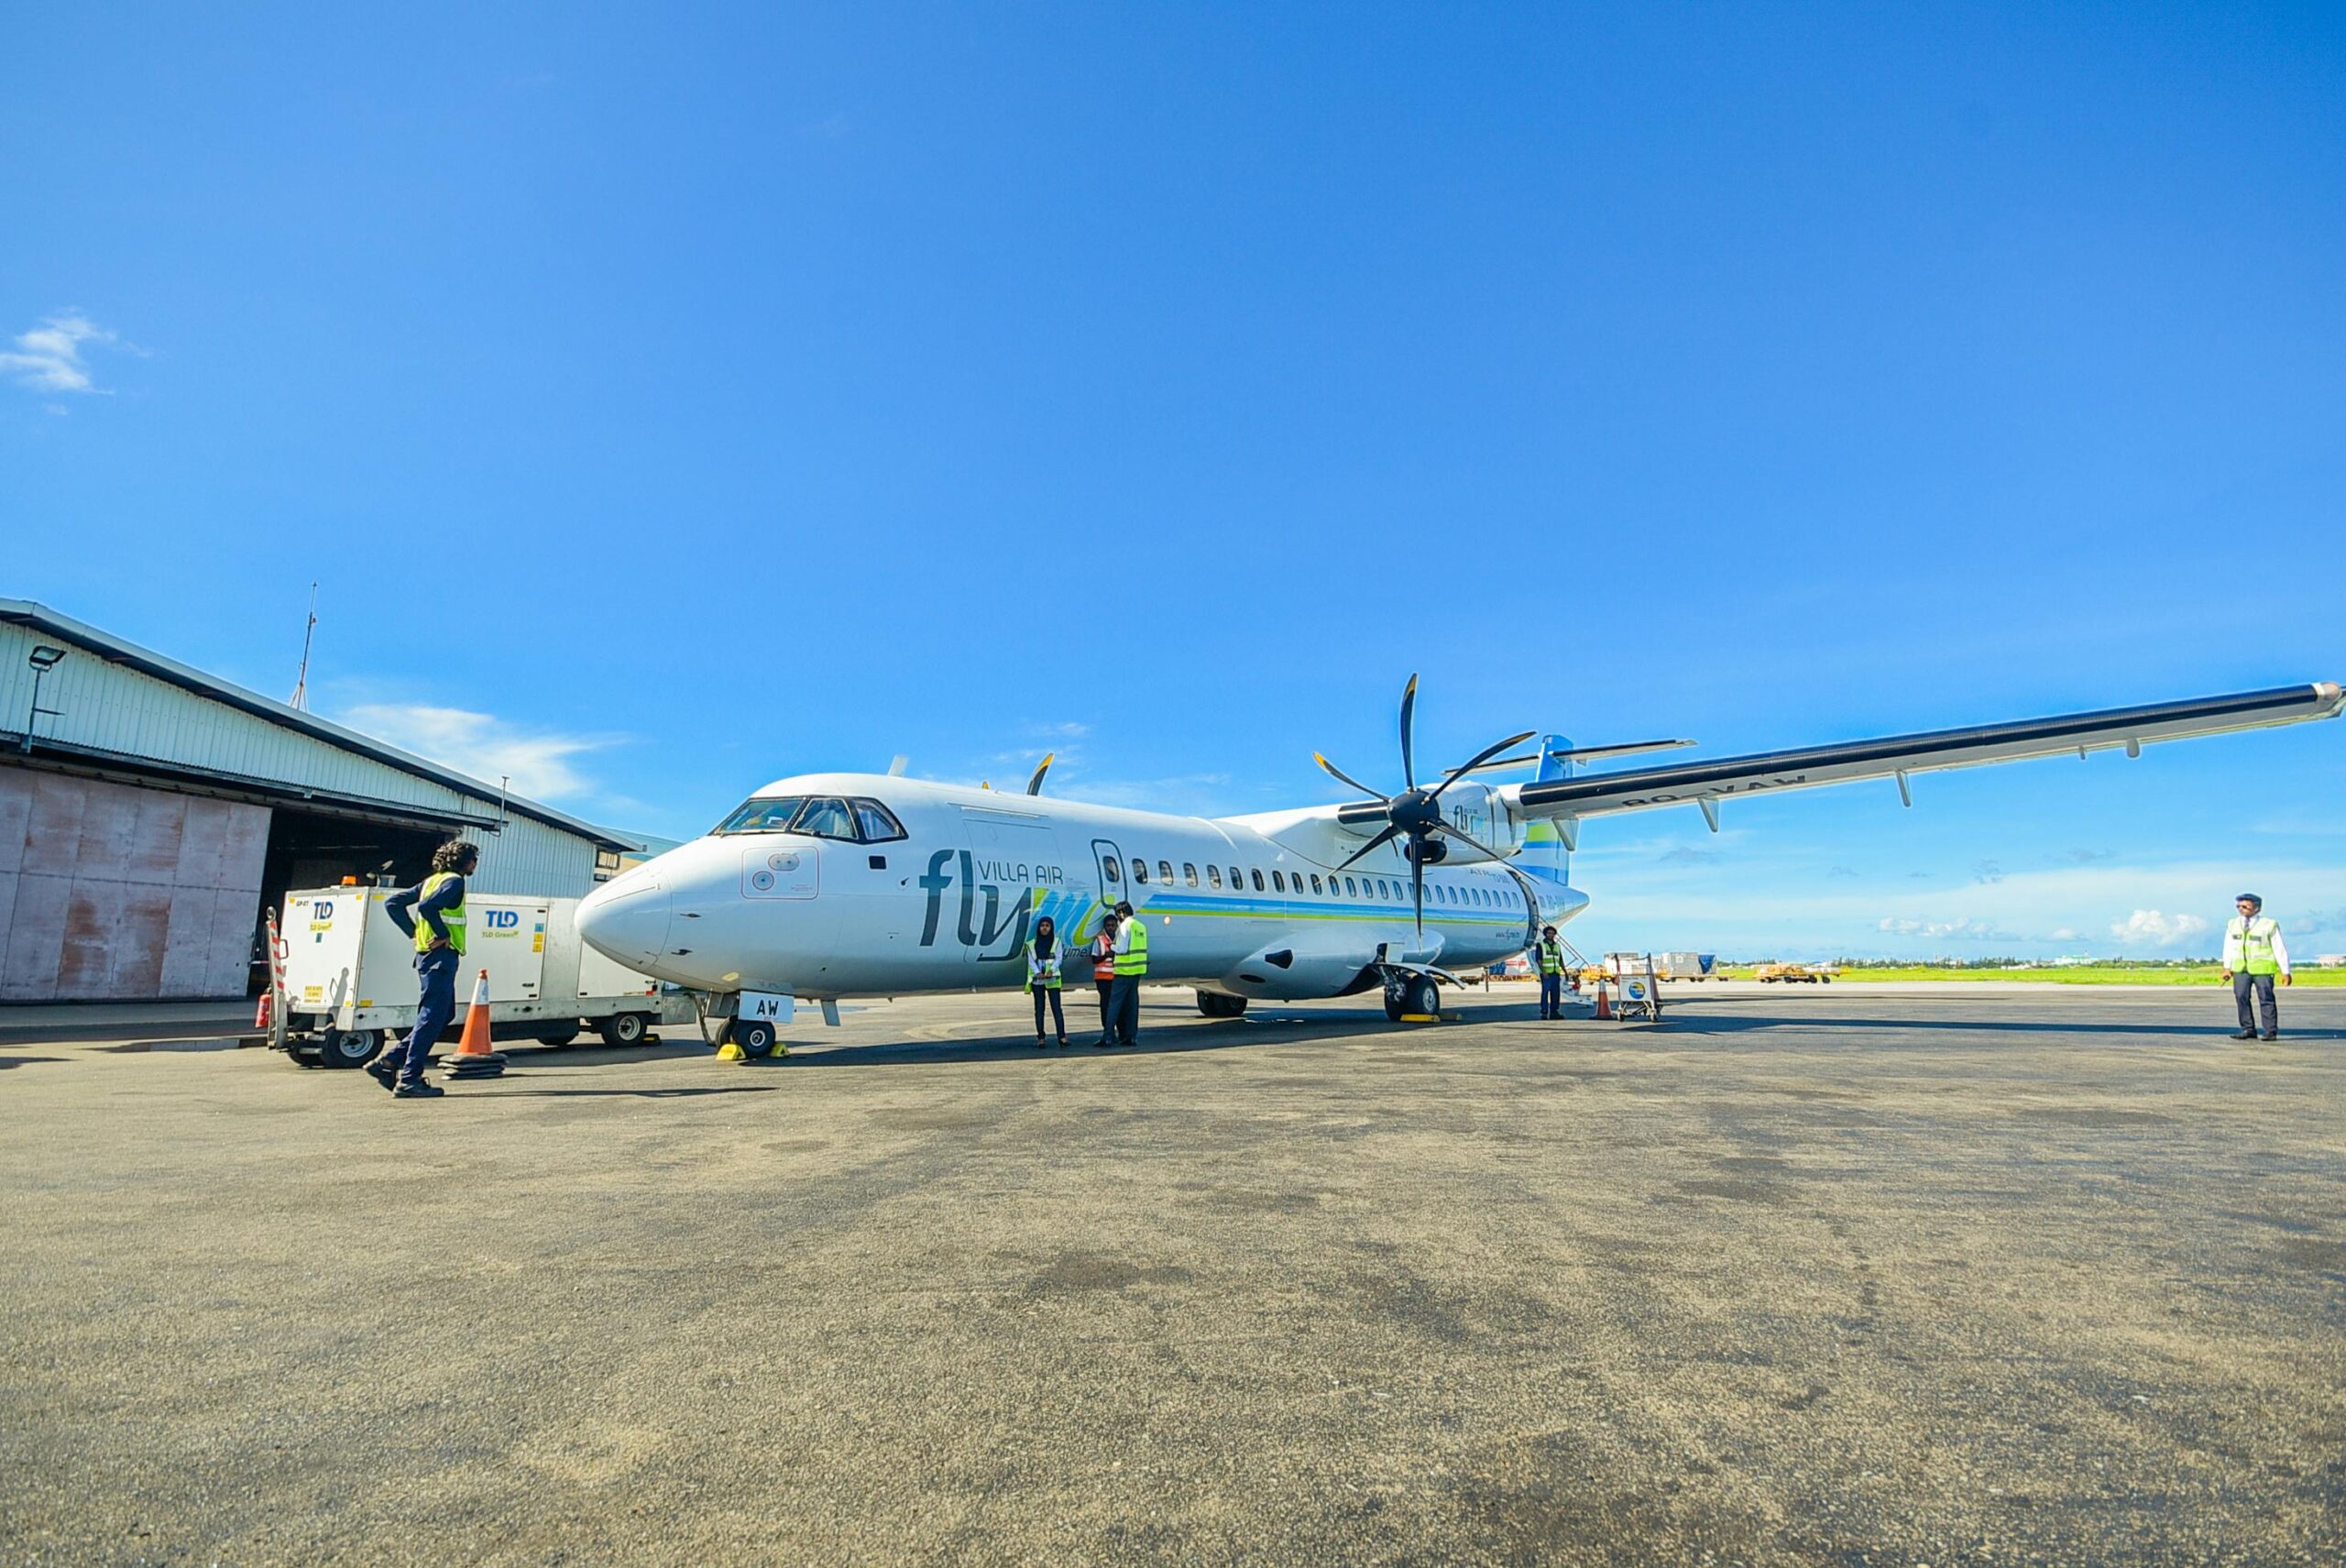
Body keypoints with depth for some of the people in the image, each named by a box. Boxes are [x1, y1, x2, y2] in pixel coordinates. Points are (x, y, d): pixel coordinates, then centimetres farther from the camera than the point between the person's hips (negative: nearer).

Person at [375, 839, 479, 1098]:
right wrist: (443, 934, -16)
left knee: (443, 1014, 17)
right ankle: (409, 1079, -5)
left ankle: (388, 1061, 15)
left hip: (427, 955, 10)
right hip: (441, 956, -10)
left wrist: (414, 931, 12)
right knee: (432, 1017, -6)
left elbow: (393, 903, 18)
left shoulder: (432, 881, 18)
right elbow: (427, 906, -26)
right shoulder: (454, 881, -9)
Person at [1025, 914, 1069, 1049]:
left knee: (1056, 1007, -8)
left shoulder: (1056, 941, 8)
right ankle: (1041, 1038, 6)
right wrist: (1038, 972, -14)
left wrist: (1051, 970, -15)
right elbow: (1031, 960, 2)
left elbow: (1058, 958, 1)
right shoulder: (1032, 943, 9)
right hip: (1037, 979, 2)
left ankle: (1062, 1037, -13)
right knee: (1039, 1009, 3)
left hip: (1052, 978, -1)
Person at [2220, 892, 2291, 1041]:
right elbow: (2229, 947, 13)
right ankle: (2248, 1029, 7)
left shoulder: (2269, 925, -4)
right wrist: (2227, 967, 7)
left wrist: (2285, 972, -3)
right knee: (2241, 997, -1)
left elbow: (2280, 948, -2)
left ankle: (2271, 1032, 7)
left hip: (2263, 968, -4)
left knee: (2266, 999, -1)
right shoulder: (2233, 924, 9)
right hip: (2240, 968, 4)